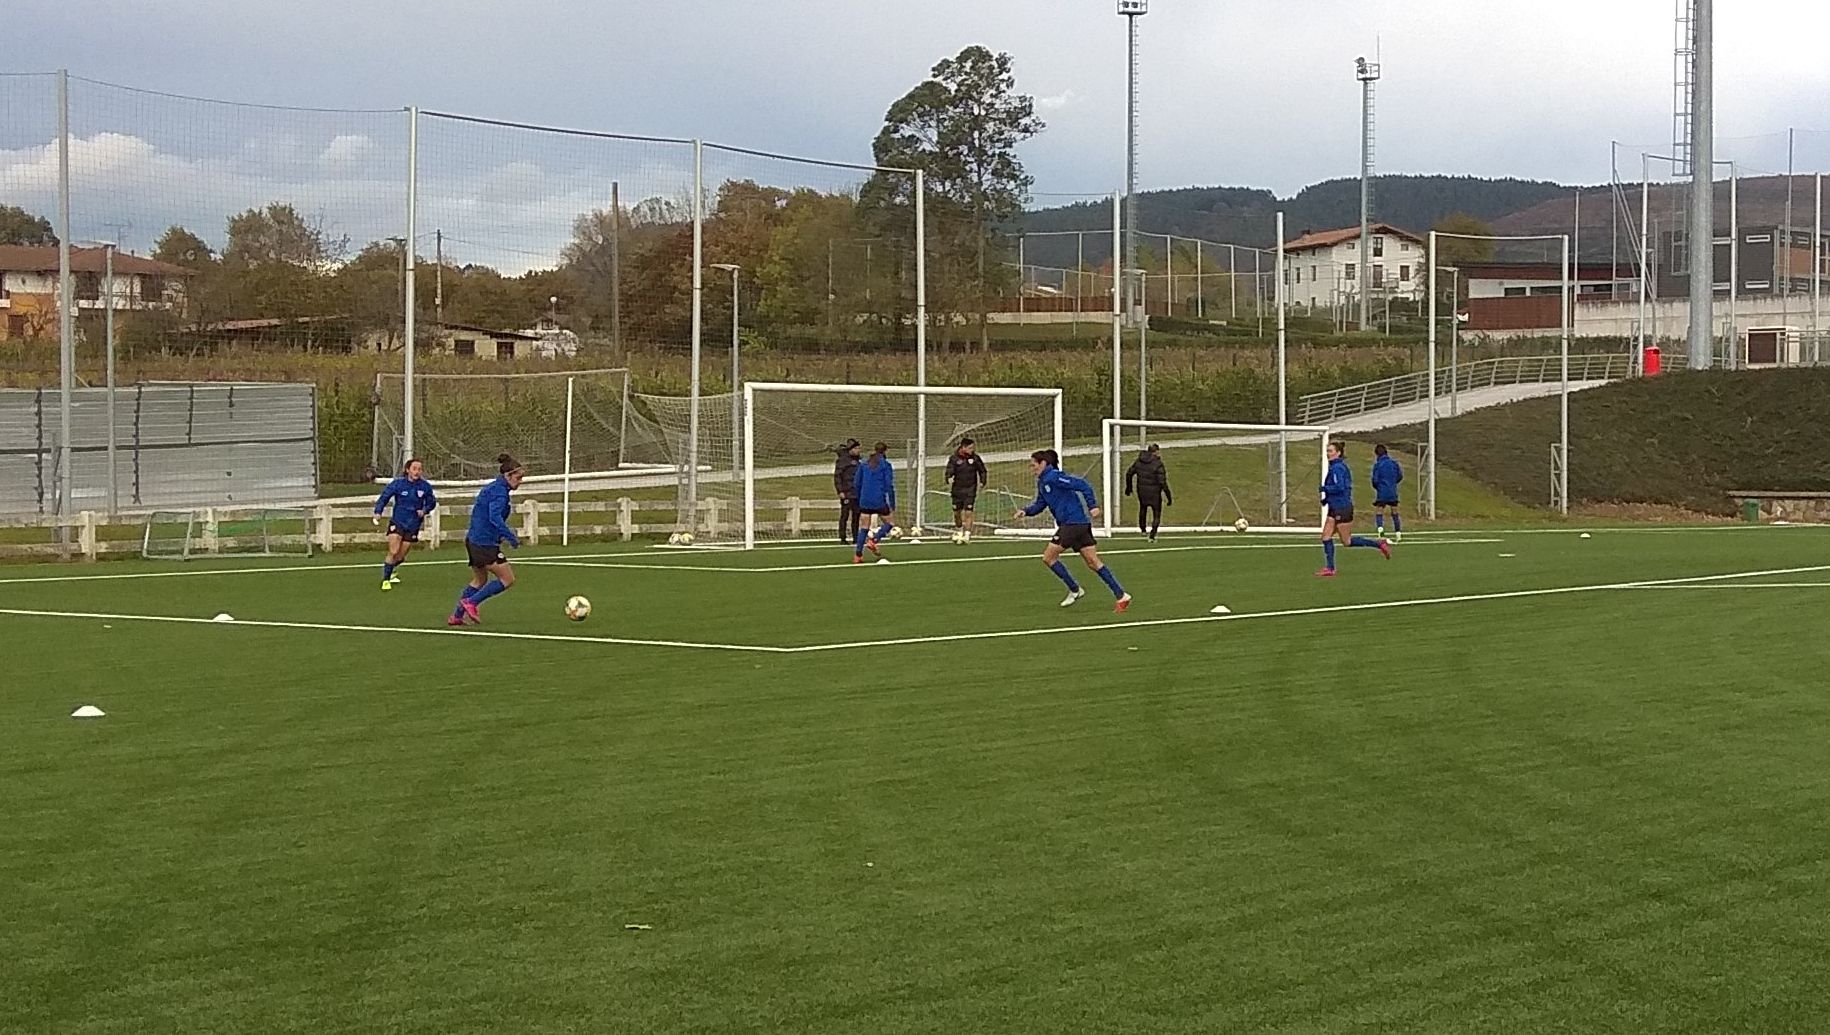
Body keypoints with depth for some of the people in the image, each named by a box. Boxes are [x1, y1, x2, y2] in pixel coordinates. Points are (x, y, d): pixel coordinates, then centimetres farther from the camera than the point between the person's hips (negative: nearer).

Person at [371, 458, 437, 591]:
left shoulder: (425, 486, -5)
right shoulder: (398, 484, -10)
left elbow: (431, 502, 8)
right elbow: (384, 497, -5)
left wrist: (424, 510, -11)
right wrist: (378, 512, -19)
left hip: (413, 526, 2)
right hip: (397, 522, -2)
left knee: (400, 557, 9)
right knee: (393, 552, -16)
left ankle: (391, 571, 42)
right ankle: (386, 580, 0)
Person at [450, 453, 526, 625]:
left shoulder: (492, 487, 15)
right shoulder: (500, 491, -15)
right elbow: (495, 518, -28)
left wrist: (501, 534, 20)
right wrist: (511, 537, -27)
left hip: (474, 539, 10)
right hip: (485, 543, -10)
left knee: (480, 580, 24)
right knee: (508, 579, -4)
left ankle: (457, 616, 25)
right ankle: (471, 602, -1)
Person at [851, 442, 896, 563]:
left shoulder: (864, 464, 9)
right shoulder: (885, 465, -5)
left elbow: (856, 483, 10)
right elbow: (889, 486, -8)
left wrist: (859, 499, 21)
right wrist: (893, 506, -5)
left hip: (865, 501, 5)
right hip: (879, 501, -5)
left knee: (864, 528, 11)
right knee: (889, 523, 13)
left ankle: (857, 555, 4)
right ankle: (874, 539, -11)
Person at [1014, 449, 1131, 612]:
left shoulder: (1053, 477, -13)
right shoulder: (1041, 482, 16)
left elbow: (1083, 485, -17)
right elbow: (1040, 504, 21)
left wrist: (1092, 505, -21)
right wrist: (1026, 511, 3)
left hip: (1073, 523, -10)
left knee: (1048, 557, -3)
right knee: (1093, 561, 7)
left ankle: (1075, 590, 5)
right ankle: (1122, 595, 5)